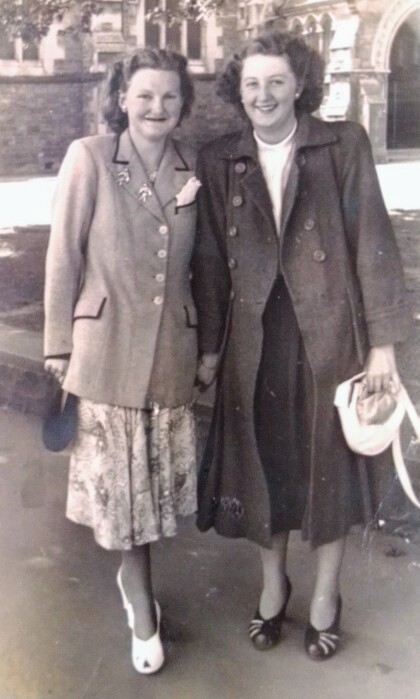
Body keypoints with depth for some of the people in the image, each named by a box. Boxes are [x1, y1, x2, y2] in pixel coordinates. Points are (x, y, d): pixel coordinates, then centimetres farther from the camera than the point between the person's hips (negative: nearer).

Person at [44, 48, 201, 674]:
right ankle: (143, 611, 26)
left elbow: (196, 258, 10)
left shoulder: (192, 166, 4)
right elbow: (63, 256, -6)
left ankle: (132, 579, 39)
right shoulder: (89, 157, -8)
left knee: (156, 477, 14)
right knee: (119, 481, 7)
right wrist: (59, 344, -5)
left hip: (172, 350, 4)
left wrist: (207, 339, 11)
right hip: (107, 348, -3)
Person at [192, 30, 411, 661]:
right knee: (262, 463, 13)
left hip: (330, 334, -2)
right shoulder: (218, 160, 3)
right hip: (254, 338, 2)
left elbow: (372, 241, -5)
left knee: (329, 464, 11)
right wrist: (209, 345, 4)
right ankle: (272, 585, 36)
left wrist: (383, 340, -9)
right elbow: (210, 259, 4)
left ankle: (325, 595, 31)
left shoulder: (344, 144, -4)